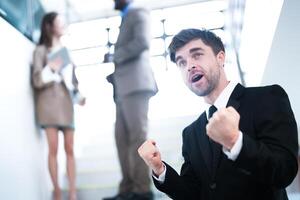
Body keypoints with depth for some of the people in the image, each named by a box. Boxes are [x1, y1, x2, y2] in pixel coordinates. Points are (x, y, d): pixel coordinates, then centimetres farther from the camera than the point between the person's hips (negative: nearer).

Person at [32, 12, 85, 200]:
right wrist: (50, 69, -20)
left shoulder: (66, 51, 20)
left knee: (70, 149, -2)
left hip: (66, 102, 4)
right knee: (53, 148, -7)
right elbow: (37, 80, -3)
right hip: (49, 101, -4)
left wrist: (79, 95, 2)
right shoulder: (41, 50, 5)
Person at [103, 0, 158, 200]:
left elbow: (142, 42, -16)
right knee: (122, 138, 2)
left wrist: (115, 57, -7)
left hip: (136, 83, -9)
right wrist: (112, 72, 9)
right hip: (124, 88, 9)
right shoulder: (127, 20, 31)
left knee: (137, 136, -11)